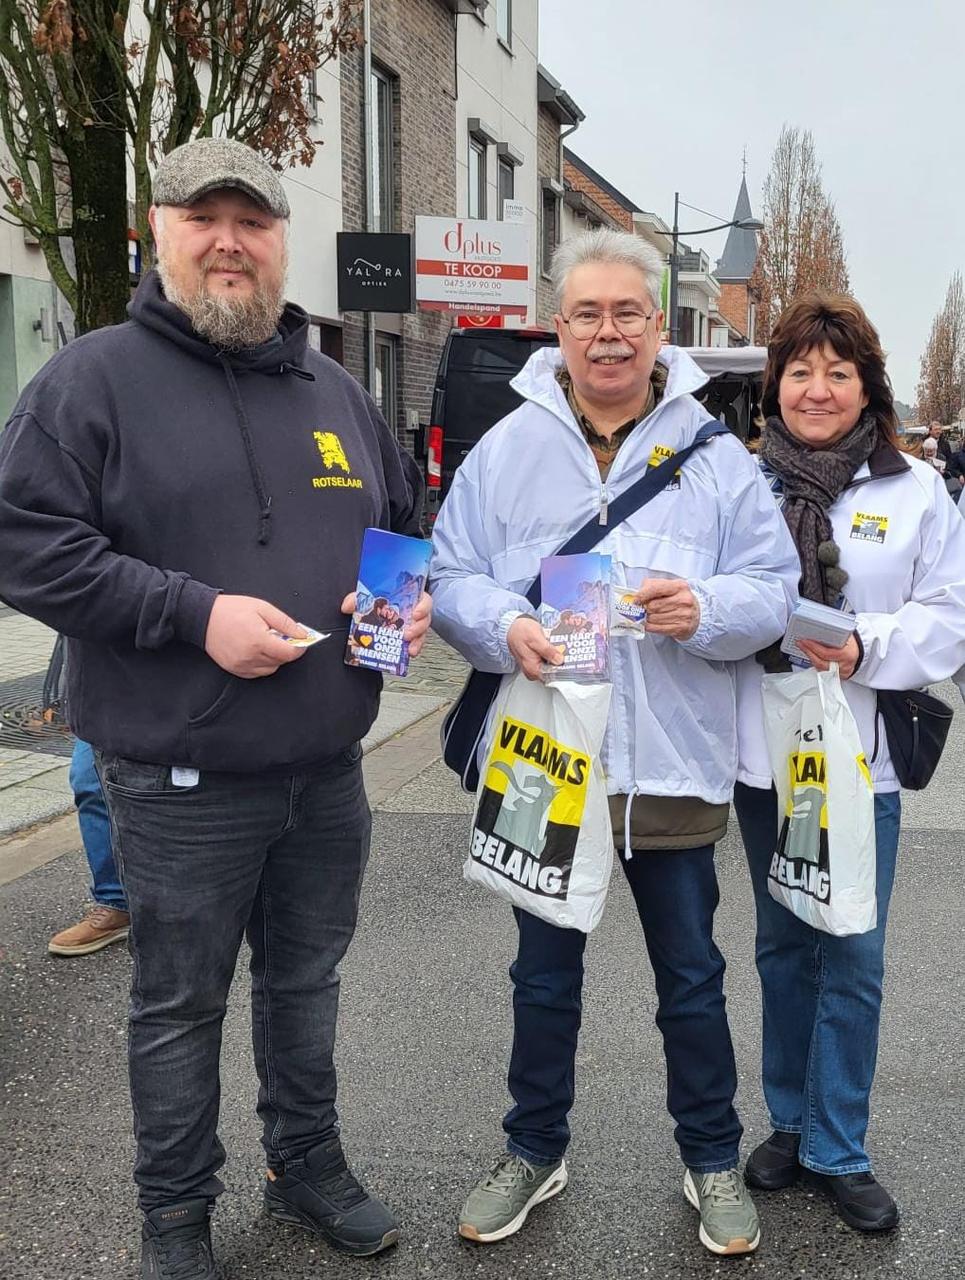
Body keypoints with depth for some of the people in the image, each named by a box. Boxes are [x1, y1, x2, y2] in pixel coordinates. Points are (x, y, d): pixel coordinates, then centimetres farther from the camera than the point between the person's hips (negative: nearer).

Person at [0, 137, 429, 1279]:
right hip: (181, 784, -5)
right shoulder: (95, 378, -6)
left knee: (307, 981, 20)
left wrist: (412, 595, -1)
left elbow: (405, 525, 22)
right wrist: (195, 613, -21)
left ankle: (308, 1166, 41)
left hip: (328, 770, 5)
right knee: (179, 1005, 11)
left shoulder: (334, 392, 11)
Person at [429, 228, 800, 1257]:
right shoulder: (507, 447, 1)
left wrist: (707, 610, -21)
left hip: (674, 765, 0)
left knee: (691, 977, 15)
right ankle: (534, 1151, 38)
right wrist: (504, 628, -19)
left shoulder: (713, 452, 0)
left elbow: (773, 584, -1)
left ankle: (712, 1160, 37)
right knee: (544, 976, 17)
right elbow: (452, 576, 1)